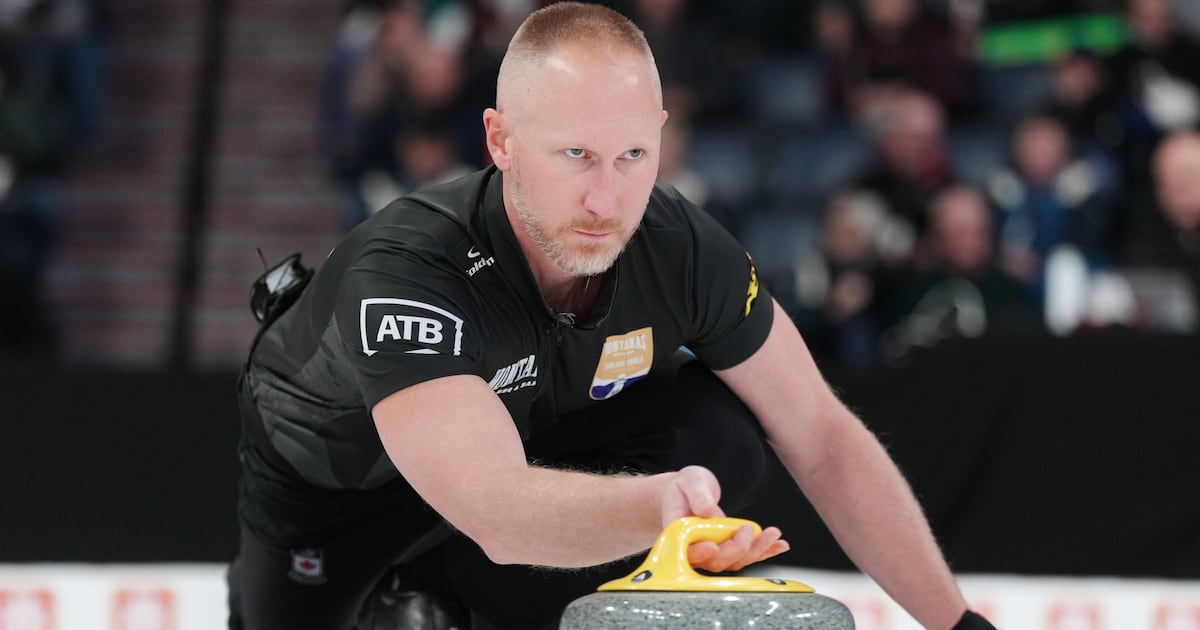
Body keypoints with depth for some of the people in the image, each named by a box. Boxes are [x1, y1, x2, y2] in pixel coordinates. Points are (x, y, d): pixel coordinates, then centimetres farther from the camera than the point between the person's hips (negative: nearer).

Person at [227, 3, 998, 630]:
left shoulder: (681, 248, -27)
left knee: (722, 440, -23)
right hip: (334, 481, -2)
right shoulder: (404, 268, -43)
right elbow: (493, 508, -57)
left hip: (536, 435, 2)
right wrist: (657, 507, -77)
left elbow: (823, 439, -15)